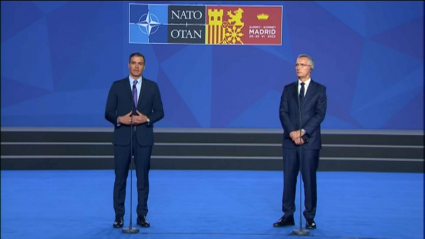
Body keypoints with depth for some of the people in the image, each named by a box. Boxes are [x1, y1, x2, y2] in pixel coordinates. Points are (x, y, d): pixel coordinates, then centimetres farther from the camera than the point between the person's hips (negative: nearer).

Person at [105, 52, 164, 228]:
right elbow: (108, 113, 1)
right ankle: (119, 216, 12)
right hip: (122, 137, -1)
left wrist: (147, 119, -15)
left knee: (143, 177, 6)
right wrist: (119, 119, -19)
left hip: (144, 138, 1)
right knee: (120, 178, 3)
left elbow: (159, 112, 4)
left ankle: (142, 215, 15)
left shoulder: (152, 87, 5)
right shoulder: (117, 86, 2)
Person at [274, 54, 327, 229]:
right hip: (290, 141, 3)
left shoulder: (319, 89, 3)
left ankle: (310, 217, 9)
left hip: (310, 141, -3)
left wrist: (302, 132, -15)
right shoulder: (288, 89, 11)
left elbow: (320, 114, -6)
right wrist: (292, 133, -14)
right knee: (288, 179, 4)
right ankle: (288, 216, 11)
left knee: (309, 179, 0)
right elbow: (283, 112, 2)